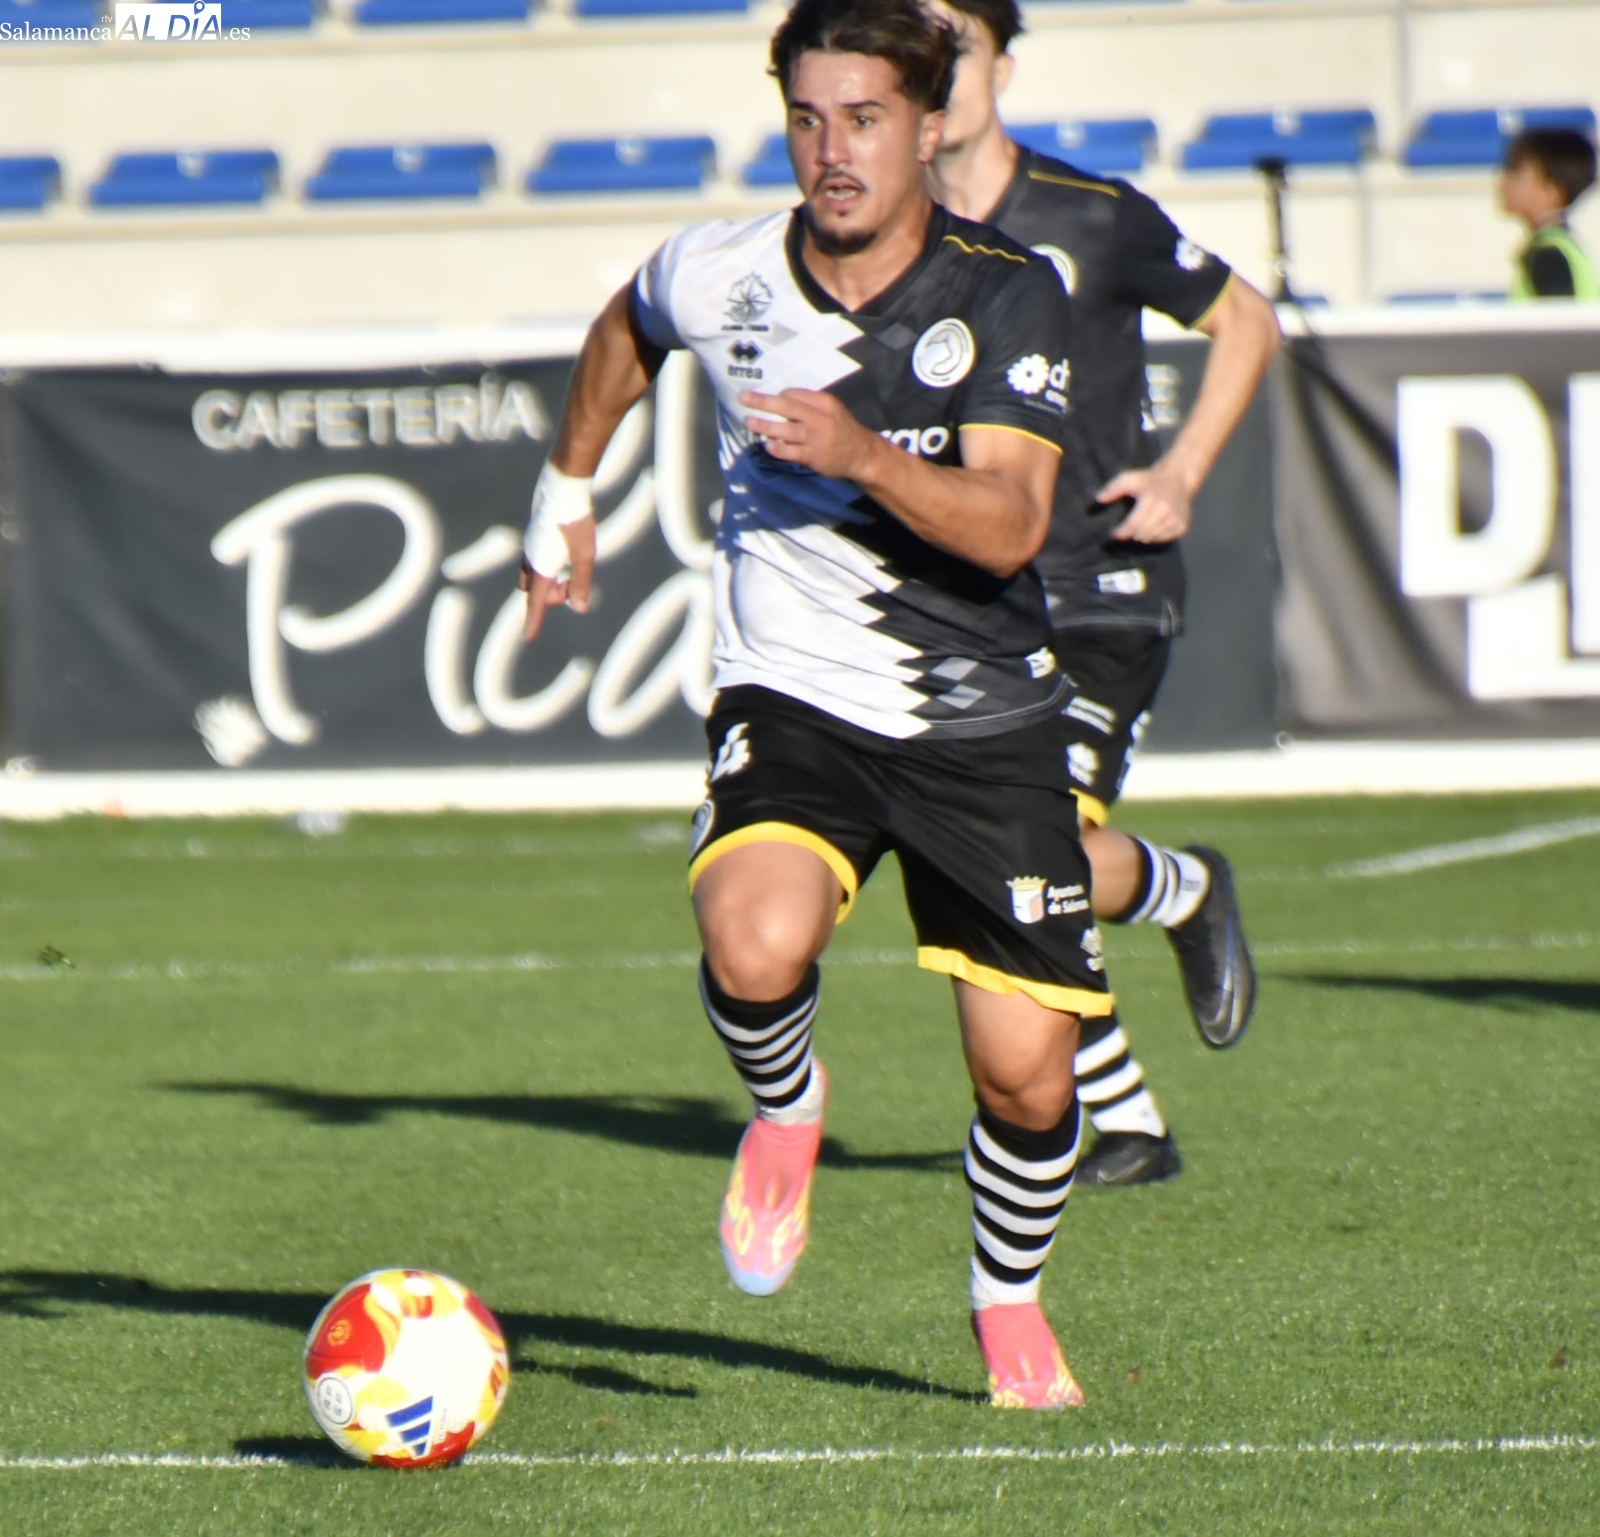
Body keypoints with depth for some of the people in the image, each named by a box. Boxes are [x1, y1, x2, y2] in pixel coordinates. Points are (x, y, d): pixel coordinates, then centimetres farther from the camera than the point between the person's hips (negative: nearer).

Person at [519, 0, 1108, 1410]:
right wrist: (567, 488, 28)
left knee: (1028, 1080, -3)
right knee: (755, 942, -31)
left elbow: (1008, 526, -23)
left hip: (982, 719, 0)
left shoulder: (1008, 298, -12)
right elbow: (626, 328, 21)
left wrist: (861, 454, -38)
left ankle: (1010, 1308, 29)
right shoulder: (719, 276, -5)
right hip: (792, 698, 0)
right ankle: (783, 1110, 5)